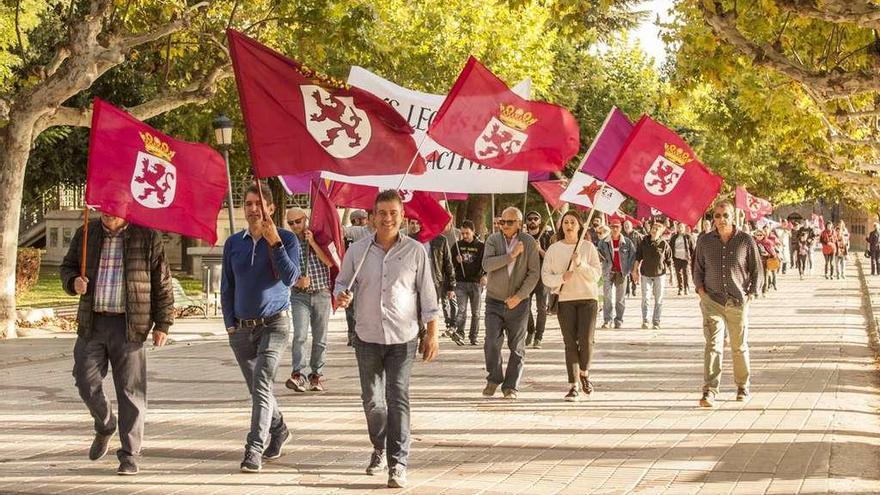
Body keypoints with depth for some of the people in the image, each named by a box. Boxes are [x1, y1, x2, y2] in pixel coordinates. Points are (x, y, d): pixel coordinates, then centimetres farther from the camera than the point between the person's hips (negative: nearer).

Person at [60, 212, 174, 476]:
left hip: (128, 326, -3)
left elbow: (162, 283, 2)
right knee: (86, 380, 1)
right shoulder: (86, 234, 9)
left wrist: (162, 324, -2)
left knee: (130, 390, -3)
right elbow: (67, 266, 20)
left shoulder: (147, 237, 0)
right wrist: (73, 281, -4)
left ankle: (129, 454, 5)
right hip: (92, 323, 3)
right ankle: (105, 426, 31)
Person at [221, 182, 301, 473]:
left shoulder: (286, 239, -3)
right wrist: (230, 323, 5)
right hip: (241, 328, 5)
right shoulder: (233, 243, 8)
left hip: (274, 324, -5)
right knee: (257, 389, 15)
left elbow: (290, 278, -16)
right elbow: (227, 287, 13)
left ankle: (254, 451, -21)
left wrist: (274, 242, -22)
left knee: (261, 385, -18)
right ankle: (278, 430, 39)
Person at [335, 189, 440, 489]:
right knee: (371, 399, 11)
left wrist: (432, 334, 0)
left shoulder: (415, 251, -2)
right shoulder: (358, 250, 2)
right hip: (367, 336, 2)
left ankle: (398, 464, -6)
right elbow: (342, 283, 11)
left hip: (403, 338, -2)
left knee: (398, 399, -8)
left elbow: (427, 295, 2)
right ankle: (380, 449, 33)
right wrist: (341, 296, -13)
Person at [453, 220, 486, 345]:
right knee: (462, 310, -13)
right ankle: (459, 333, -23)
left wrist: (485, 275, -22)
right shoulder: (458, 245, 7)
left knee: (475, 312, 7)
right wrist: (456, 260, -9)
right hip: (461, 283, 0)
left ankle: (473, 336, 14)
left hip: (476, 283, 0)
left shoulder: (481, 246, 2)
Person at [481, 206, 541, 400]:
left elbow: (534, 273, -6)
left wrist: (519, 296, -14)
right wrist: (511, 255, -22)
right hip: (494, 301, 0)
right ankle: (494, 379, 11)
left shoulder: (529, 242, -3)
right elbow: (487, 264, -16)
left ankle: (510, 386, 13)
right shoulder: (493, 240, -1)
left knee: (517, 347, 3)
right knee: (491, 342, -10)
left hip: (518, 303, 0)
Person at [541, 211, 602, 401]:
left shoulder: (588, 247, 4)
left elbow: (596, 274, -2)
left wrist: (580, 264, -16)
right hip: (565, 300, 1)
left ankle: (584, 374, 18)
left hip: (588, 299, -1)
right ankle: (574, 385, 2)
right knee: (570, 342, -2)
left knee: (586, 340, -9)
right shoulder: (554, 249, 6)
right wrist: (561, 278, -15)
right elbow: (545, 276, 3)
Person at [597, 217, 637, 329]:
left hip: (622, 273, 0)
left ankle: (619, 321, 12)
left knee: (620, 298, 5)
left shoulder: (627, 242, 2)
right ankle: (606, 320, -3)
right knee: (608, 297, -6)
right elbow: (599, 257, 8)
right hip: (608, 273, 0)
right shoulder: (603, 242, 3)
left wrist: (632, 270, -2)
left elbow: (633, 256, 5)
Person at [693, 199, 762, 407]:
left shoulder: (746, 241, -1)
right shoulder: (705, 241, 4)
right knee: (713, 344, -13)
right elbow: (698, 268, 14)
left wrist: (751, 294, 0)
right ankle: (709, 392, -18)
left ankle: (743, 386, 31)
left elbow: (756, 270, 6)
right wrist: (701, 290, 2)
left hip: (738, 302, 0)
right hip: (712, 301, 0)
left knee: (739, 346, 12)